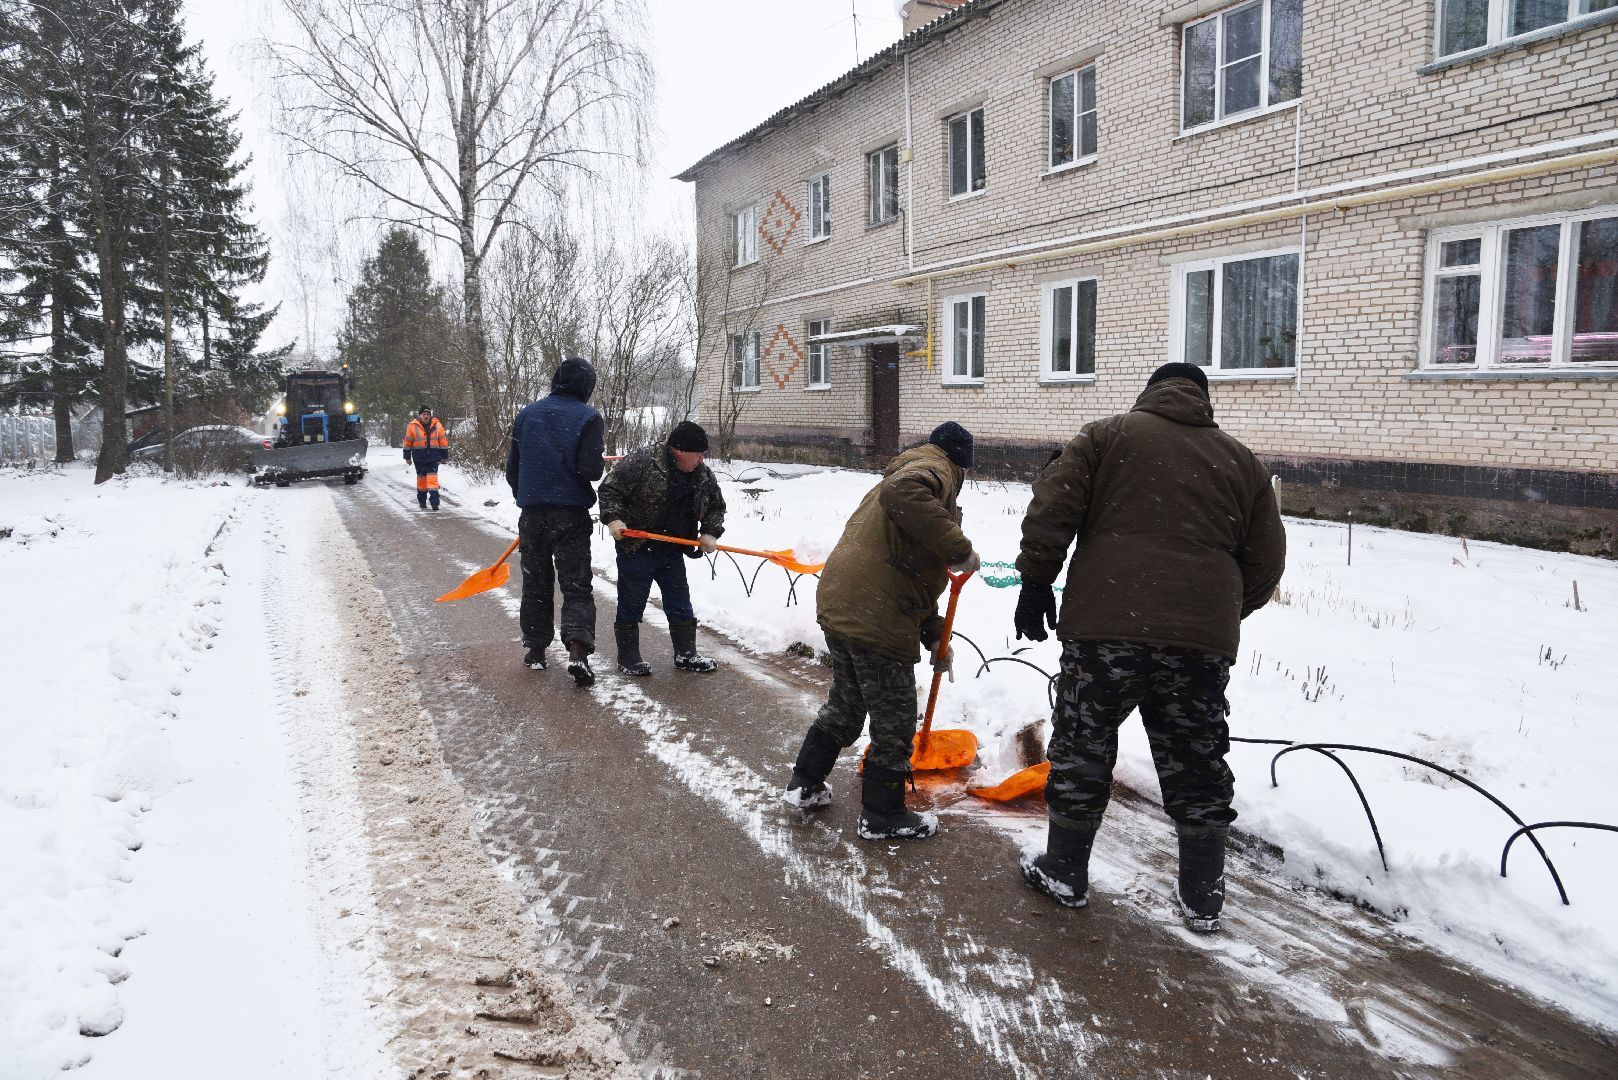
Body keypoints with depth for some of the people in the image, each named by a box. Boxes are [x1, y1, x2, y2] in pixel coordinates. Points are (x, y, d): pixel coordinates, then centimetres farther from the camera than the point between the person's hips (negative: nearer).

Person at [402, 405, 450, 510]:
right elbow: (408, 442, 6)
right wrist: (408, 457, 7)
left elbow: (443, 441, 7)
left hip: (433, 456, -1)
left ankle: (435, 501, -13)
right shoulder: (413, 426, -1)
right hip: (419, 457, 1)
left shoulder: (437, 425, 1)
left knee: (432, 478, -10)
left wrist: (445, 456, 7)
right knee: (421, 478, 9)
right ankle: (422, 500, 22)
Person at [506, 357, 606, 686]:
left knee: (536, 583, 16)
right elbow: (590, 468, -17)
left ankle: (535, 648, 22)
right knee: (577, 585, 1)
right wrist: (598, 468, 6)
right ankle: (578, 649, -16)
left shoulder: (527, 414, 7)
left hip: (532, 512, 3)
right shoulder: (588, 417, -7)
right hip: (572, 514, -3)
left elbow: (512, 467, 11)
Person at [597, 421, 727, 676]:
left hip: (672, 553, 5)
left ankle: (686, 655, 23)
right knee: (631, 606, 4)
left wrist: (710, 533, 0)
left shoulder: (704, 476, 2)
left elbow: (716, 506, 15)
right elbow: (610, 489, -14)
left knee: (681, 606, 11)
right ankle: (628, 659, 15)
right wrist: (614, 519, -25)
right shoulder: (641, 462, -17)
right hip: (636, 550, -5)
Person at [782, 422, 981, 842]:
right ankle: (882, 816, 22)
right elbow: (903, 495, -32)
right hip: (877, 619, -10)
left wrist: (934, 634, 29)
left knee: (846, 702, 27)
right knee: (894, 721, 8)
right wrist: (958, 548, -27)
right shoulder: (936, 469, -4)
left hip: (837, 606, 10)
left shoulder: (911, 470, 27)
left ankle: (804, 785, 37)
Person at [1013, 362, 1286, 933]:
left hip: (1104, 627, -2)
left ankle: (1064, 873, 25)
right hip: (1203, 639, 3)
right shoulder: (1242, 461, 15)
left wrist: (1035, 583, 3)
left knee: (1082, 752, 12)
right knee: (1197, 768, 14)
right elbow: (1265, 563, 16)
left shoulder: (1108, 435, 7)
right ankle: (1202, 900, 24)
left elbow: (1050, 511, -4)